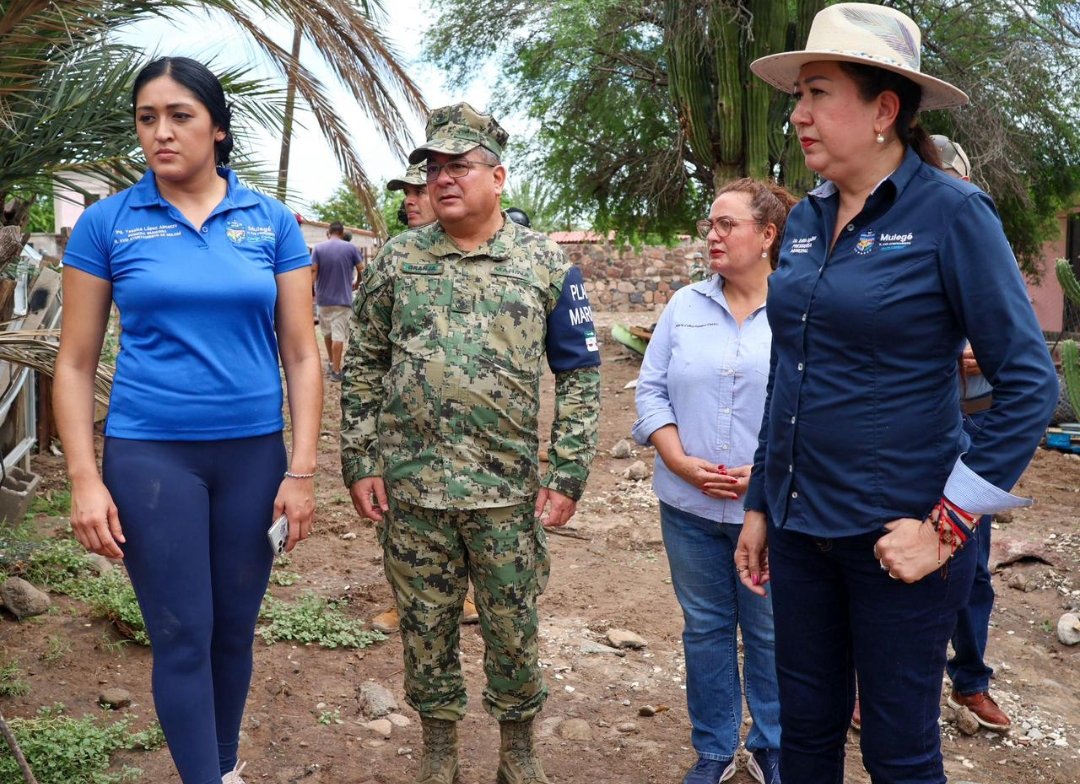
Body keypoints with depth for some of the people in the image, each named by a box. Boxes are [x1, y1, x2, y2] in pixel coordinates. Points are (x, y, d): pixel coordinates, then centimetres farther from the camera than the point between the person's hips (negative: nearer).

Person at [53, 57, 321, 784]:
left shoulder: (272, 221, 1)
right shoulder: (106, 223, -2)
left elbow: (301, 355, 1)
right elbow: (75, 363, 0)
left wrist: (303, 471, -4)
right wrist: (86, 480, -7)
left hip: (253, 451, 2)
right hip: (150, 453, -1)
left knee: (235, 627, 14)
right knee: (182, 636, 2)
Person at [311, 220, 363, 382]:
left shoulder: (318, 248, -1)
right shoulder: (350, 248, -3)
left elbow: (313, 271, -8)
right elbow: (361, 269, -2)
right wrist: (356, 284, 16)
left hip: (323, 298, 2)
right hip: (343, 298, -2)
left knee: (327, 332, 19)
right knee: (338, 335, -3)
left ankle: (330, 363, 32)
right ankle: (335, 370, -3)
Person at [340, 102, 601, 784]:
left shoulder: (546, 262, 0)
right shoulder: (397, 260, 4)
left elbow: (580, 373, 1)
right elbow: (363, 365, 7)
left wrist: (567, 474, -5)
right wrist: (360, 461, 0)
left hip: (509, 491, -1)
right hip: (410, 490, 1)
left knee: (514, 630, 10)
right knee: (426, 628, 12)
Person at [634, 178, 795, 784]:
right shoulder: (685, 306, 5)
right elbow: (652, 390, 4)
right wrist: (680, 461, -9)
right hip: (689, 505, 3)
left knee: (770, 635, 11)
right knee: (705, 627, 13)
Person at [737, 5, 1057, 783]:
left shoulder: (951, 213, -12)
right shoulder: (806, 218, 5)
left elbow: (1030, 384, -12)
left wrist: (948, 526, -15)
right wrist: (760, 505, 14)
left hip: (894, 535, -5)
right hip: (801, 527, 6)